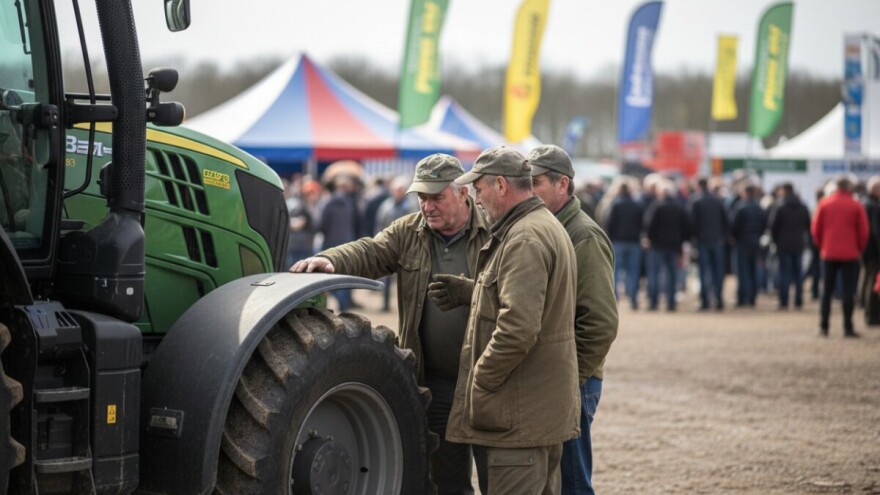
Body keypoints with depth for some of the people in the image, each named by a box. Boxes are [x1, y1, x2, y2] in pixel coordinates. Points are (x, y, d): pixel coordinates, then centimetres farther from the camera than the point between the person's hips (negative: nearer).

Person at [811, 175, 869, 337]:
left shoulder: (824, 203, 0)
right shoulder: (856, 206, -5)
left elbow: (815, 229, 2)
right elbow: (864, 231, -3)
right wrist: (859, 249, 12)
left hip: (828, 253, 2)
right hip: (850, 255, -2)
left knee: (826, 291, 9)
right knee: (849, 292, 1)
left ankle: (823, 327, 6)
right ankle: (848, 327, -2)